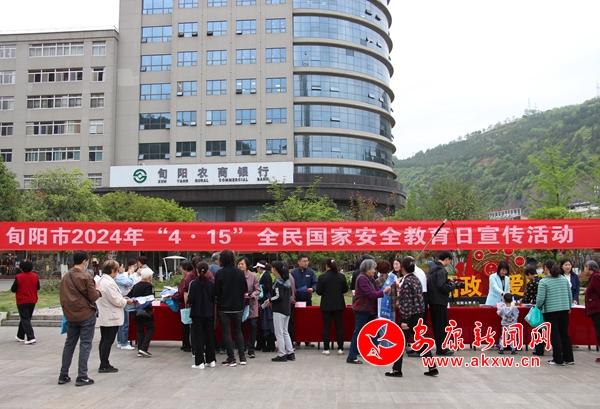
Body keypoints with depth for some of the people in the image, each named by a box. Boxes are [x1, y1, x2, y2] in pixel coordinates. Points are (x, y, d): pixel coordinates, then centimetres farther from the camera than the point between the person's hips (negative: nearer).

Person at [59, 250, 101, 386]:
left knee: (69, 344, 15)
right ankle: (82, 377, 2)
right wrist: (97, 290, 5)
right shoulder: (86, 277, -15)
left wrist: (67, 309, 19)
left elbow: (62, 296, 8)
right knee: (85, 345, 1)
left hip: (70, 316, 6)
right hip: (86, 315, -6)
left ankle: (63, 375, 20)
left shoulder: (66, 277, 2)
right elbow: (93, 297, -14)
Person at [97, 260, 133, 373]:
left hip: (104, 317, 10)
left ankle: (104, 365, 22)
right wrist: (126, 301, -5)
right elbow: (116, 301, -22)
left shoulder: (101, 280, 9)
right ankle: (104, 366, 5)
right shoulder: (109, 283, -23)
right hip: (111, 318, -10)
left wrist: (122, 298, 10)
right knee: (108, 341, -2)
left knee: (104, 340, 14)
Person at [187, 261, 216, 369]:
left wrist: (189, 302, 8)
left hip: (197, 313, -3)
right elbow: (214, 299, 3)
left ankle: (199, 362, 3)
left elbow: (190, 299, -13)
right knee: (210, 336, 12)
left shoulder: (193, 283, -11)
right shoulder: (211, 284, -3)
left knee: (198, 337, 3)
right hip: (209, 313, 3)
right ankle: (211, 360, 18)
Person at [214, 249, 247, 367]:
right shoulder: (240, 272, -3)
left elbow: (216, 291, -13)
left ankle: (231, 359, 6)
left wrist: (223, 294, 8)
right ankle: (242, 357, 13)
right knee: (238, 331, 16)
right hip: (238, 306, 4)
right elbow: (245, 289, 1)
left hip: (224, 307, -3)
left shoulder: (220, 273, -13)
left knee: (226, 332, 5)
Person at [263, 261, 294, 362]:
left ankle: (282, 355, 4)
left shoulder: (278, 282, -16)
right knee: (285, 332, 17)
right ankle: (290, 353, 18)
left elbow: (279, 296, -23)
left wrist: (270, 300, -6)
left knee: (279, 333, 0)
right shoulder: (287, 280, 9)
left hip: (279, 310, -9)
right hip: (287, 309, 9)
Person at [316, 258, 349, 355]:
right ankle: (340, 348, 10)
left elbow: (319, 291, -9)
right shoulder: (341, 276, -3)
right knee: (339, 326, 8)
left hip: (326, 305, -2)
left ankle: (326, 349, 7)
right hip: (339, 304, 2)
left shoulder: (322, 277, -12)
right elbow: (345, 289, 4)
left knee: (326, 326, 5)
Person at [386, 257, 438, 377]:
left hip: (410, 316, -8)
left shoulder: (406, 281, -16)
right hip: (418, 315, 8)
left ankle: (396, 370, 10)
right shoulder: (416, 279, 10)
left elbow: (407, 302, -20)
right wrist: (399, 286, 21)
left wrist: (404, 321, -20)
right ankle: (432, 368, 15)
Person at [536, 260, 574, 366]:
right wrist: (569, 307, 23)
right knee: (565, 333, 14)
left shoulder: (543, 282, -11)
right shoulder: (564, 279, 4)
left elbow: (541, 298, -14)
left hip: (550, 311, -5)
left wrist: (538, 306, 6)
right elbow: (570, 295, 8)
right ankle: (569, 358, 19)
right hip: (564, 310, 5)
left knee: (555, 335, 3)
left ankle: (558, 359, 7)